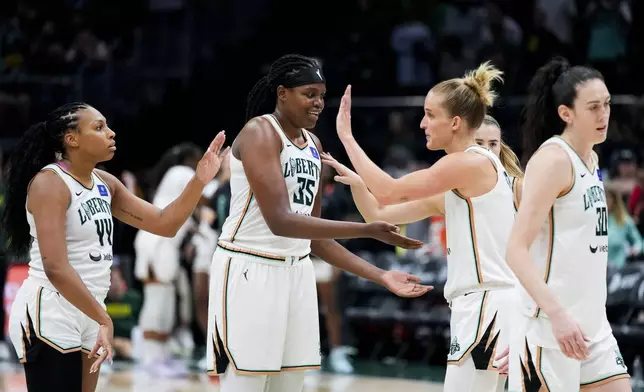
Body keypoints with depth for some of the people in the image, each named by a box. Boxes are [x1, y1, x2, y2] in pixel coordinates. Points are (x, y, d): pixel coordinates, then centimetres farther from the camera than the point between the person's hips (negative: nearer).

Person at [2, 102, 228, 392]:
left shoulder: (105, 184, 12)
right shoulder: (50, 183, -14)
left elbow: (164, 224, 12)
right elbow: (55, 268, -22)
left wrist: (200, 180, -2)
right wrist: (104, 319, -22)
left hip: (85, 313, 9)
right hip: (48, 314, -9)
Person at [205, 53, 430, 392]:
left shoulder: (313, 145, 13)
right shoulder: (259, 133, -13)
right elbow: (280, 221, -24)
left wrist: (380, 276, 9)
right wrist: (368, 231, -28)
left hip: (295, 275, 8)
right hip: (248, 273, -8)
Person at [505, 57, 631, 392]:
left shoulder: (591, 160, 13)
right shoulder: (552, 159, -13)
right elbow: (516, 250, -20)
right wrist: (557, 314, -30)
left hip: (592, 324, 9)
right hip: (550, 328, -9)